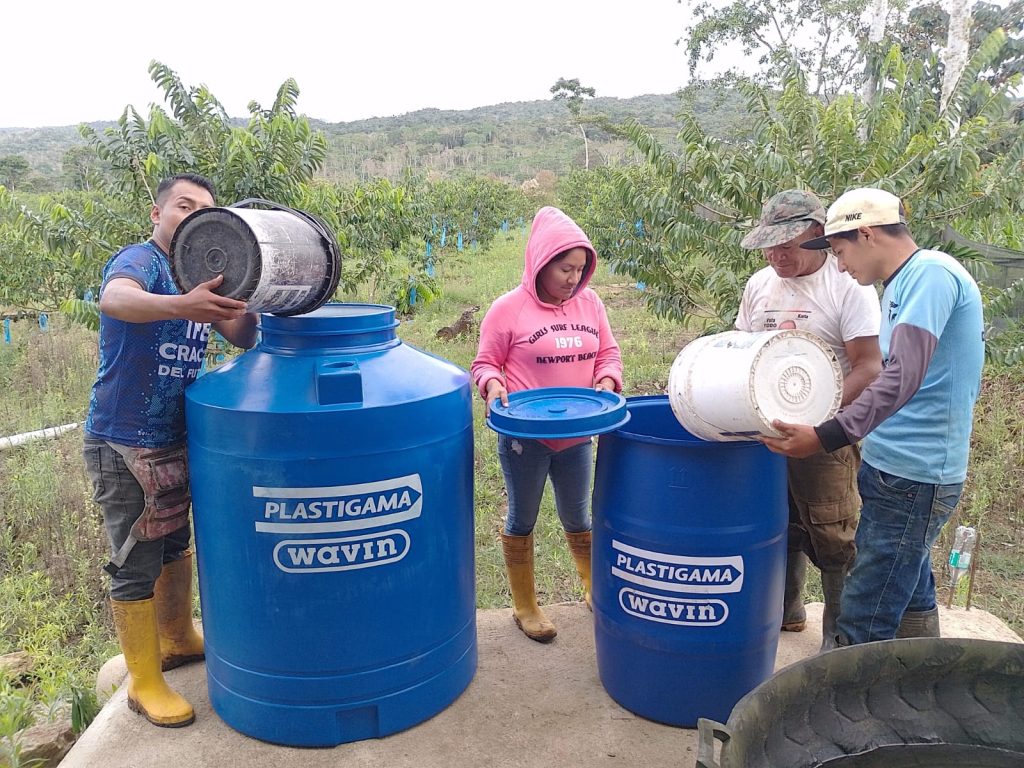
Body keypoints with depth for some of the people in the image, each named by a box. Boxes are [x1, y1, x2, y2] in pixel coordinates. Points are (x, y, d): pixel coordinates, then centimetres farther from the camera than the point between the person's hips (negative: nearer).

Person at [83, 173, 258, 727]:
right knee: (136, 566, 2)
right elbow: (114, 299, -39)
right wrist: (180, 306, -58)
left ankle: (178, 641, 42)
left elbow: (242, 338, 0)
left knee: (174, 543, 22)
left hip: (174, 439, 8)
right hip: (123, 442, -8)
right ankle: (144, 683, 18)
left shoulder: (198, 274, 7)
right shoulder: (141, 260, -16)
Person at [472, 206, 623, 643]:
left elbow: (608, 353, 10)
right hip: (525, 437, -4)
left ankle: (595, 589, 41)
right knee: (522, 521, 12)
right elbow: (485, 363, -4)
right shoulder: (509, 308, -11)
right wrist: (493, 385, -25)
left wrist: (607, 382, -10)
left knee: (578, 517, 20)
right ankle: (524, 606, 28)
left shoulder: (589, 304, 3)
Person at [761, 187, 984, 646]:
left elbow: (903, 376, -27)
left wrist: (827, 436, -32)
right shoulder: (904, 284, 15)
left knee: (863, 627, -5)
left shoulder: (931, 272, -15)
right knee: (910, 603, 20)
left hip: (912, 477, -10)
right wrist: (833, 425, 19)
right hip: (901, 470, 10)